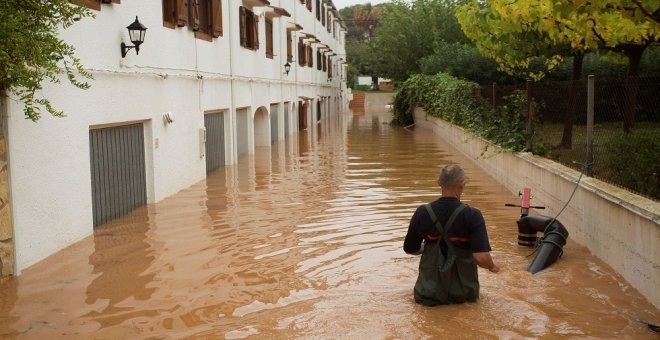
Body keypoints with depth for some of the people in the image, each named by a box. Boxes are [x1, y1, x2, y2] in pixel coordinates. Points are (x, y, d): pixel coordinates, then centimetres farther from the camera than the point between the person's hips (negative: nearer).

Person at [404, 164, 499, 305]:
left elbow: (410, 249, 1)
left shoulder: (422, 213, -11)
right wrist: (492, 266, -2)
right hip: (463, 293, 0)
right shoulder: (472, 215, -20)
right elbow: (482, 258, -25)